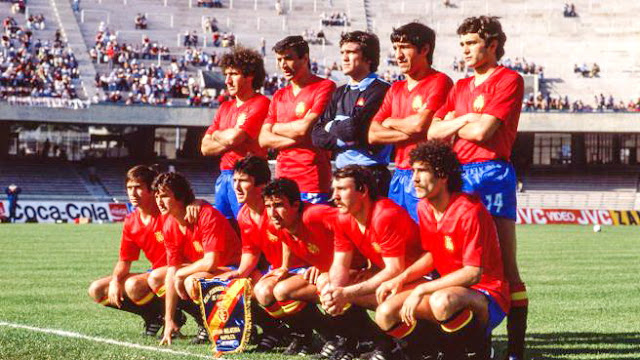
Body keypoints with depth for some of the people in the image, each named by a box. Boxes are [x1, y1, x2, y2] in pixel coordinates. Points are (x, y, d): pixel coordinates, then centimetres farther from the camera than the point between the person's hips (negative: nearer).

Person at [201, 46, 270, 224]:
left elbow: (234, 137, -16)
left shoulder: (260, 104, -6)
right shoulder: (225, 107, 19)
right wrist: (230, 138, -5)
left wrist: (217, 135, 6)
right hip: (223, 177, 8)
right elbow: (205, 148, 13)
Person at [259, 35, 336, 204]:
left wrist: (276, 127, 6)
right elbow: (264, 139, 10)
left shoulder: (325, 87, -2)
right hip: (282, 179, 6)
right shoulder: (279, 96, 19)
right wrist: (295, 140, -8)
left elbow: (305, 128, -12)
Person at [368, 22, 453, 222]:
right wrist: (410, 132, -7)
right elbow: (373, 135, 9)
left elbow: (420, 124, -18)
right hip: (399, 176, 7)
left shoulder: (439, 82, -5)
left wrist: (391, 122, 3)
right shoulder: (395, 89, 18)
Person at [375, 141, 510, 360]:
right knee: (386, 313, -11)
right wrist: (401, 279, -5)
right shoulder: (424, 208, 4)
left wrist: (421, 290, -25)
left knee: (443, 302, -40)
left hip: (487, 296, -7)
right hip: (448, 287, 7)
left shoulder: (469, 212, -20)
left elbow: (473, 273, -24)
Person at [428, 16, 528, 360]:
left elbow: (482, 131, -12)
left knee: (504, 266, -8)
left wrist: (452, 124, 6)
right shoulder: (460, 88, 21)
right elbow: (433, 131, 12)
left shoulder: (509, 80, -2)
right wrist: (466, 119, -4)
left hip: (492, 174, -7)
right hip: (458, 174, 7)